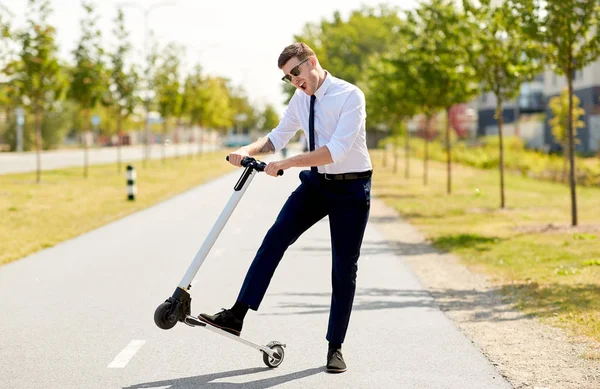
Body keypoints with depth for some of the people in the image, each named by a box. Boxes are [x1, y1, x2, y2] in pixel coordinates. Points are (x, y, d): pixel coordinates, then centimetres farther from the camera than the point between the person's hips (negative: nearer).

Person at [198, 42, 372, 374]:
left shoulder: (350, 96, -19)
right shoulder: (300, 98, 2)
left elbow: (337, 150, -28)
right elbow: (278, 136, 12)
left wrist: (286, 163, -29)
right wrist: (248, 150, -9)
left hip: (350, 188, -5)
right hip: (316, 183, 5)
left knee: (344, 268, 1)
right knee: (275, 238, -12)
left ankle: (335, 347, 12)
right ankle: (237, 316, -14)